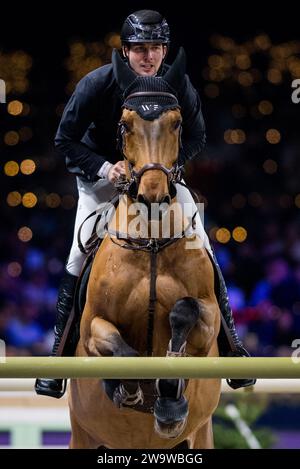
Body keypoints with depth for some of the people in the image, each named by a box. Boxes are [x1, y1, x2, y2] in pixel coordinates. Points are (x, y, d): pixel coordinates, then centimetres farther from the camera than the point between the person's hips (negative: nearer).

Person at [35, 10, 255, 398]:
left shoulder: (179, 85, -16)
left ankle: (230, 343, 3)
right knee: (82, 252, -16)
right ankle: (58, 353, -6)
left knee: (201, 249, -8)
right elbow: (66, 140, -14)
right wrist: (104, 168, -27)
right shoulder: (97, 85, -21)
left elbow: (195, 139, -3)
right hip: (102, 174, -2)